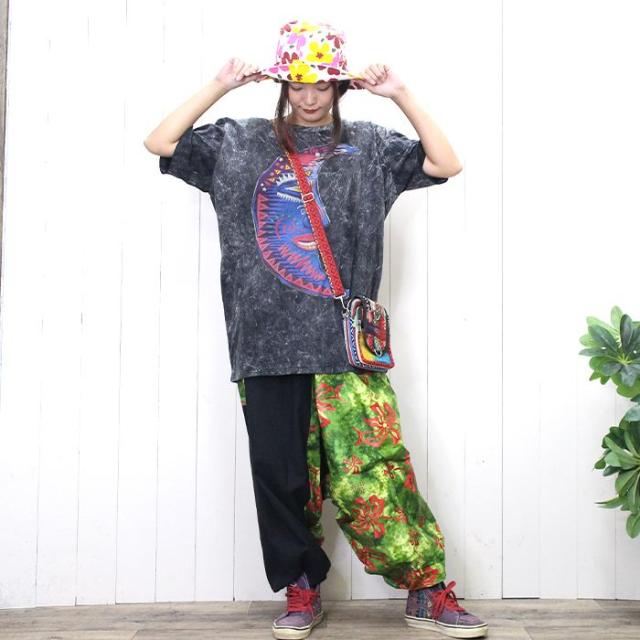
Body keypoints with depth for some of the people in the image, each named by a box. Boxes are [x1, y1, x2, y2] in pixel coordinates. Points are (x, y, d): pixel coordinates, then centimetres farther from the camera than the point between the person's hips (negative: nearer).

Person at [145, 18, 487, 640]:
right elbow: (160, 143, 10)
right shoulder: (240, 142, 14)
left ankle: (428, 590, 6)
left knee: (373, 467, -6)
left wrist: (402, 95, 3)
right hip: (267, 338, 1)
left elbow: (446, 164, 10)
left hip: (347, 338, -1)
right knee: (279, 472, 4)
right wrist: (219, 87, 3)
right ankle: (302, 589, 20)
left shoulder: (368, 145, 14)